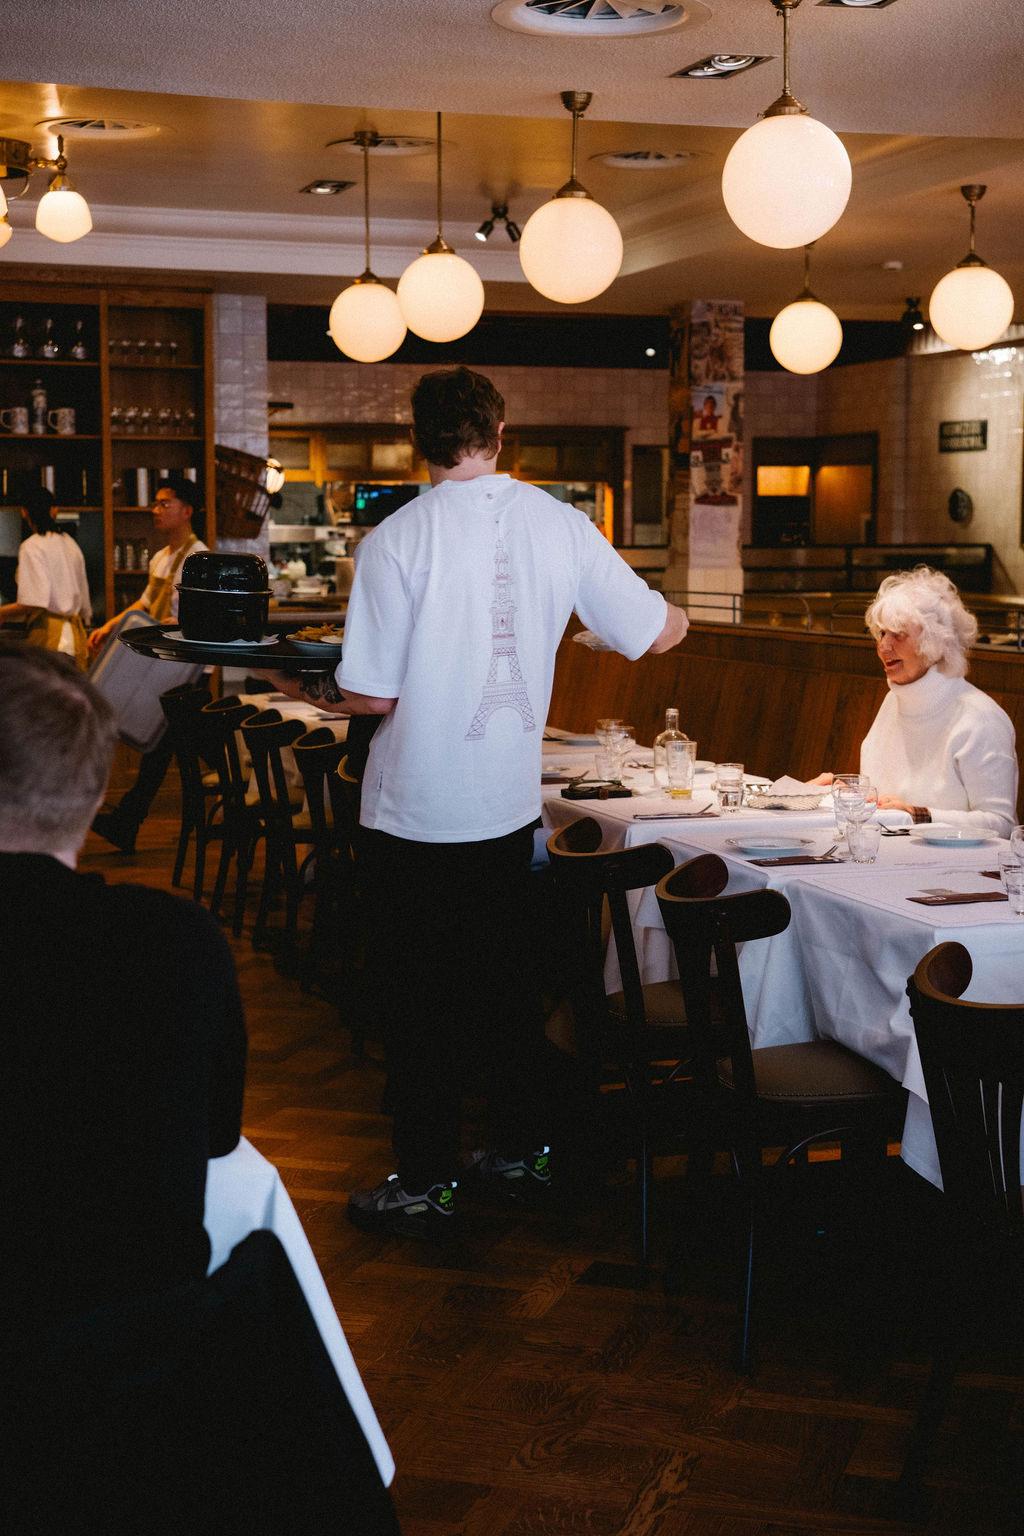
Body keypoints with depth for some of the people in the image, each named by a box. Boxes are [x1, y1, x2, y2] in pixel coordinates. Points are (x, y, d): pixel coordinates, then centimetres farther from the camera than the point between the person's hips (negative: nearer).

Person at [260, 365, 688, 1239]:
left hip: (417, 810, -4)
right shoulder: (559, 523, -3)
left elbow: (372, 695, -15)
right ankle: (522, 1151, 30)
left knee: (421, 997, 7)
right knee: (506, 977, 19)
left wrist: (306, 689, 6)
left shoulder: (397, 539, -15)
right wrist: (674, 617, 27)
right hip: (511, 801, 5)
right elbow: (659, 633, 3)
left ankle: (426, 1183, 16)